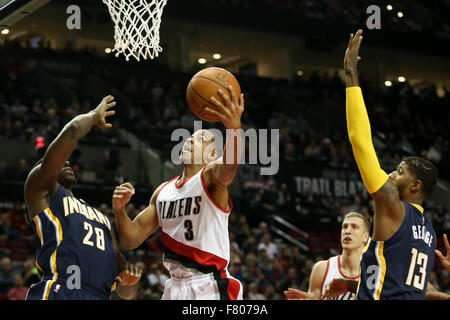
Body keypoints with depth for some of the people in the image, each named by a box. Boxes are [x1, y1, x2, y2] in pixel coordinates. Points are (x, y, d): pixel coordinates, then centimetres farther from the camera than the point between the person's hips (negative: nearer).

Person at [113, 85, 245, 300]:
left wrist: (234, 128, -50)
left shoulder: (210, 175, -4)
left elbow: (230, 166, -30)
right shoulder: (163, 191, 15)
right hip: (175, 287, 7)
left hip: (210, 289, -6)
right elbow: (131, 240, 12)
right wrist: (120, 210, -8)